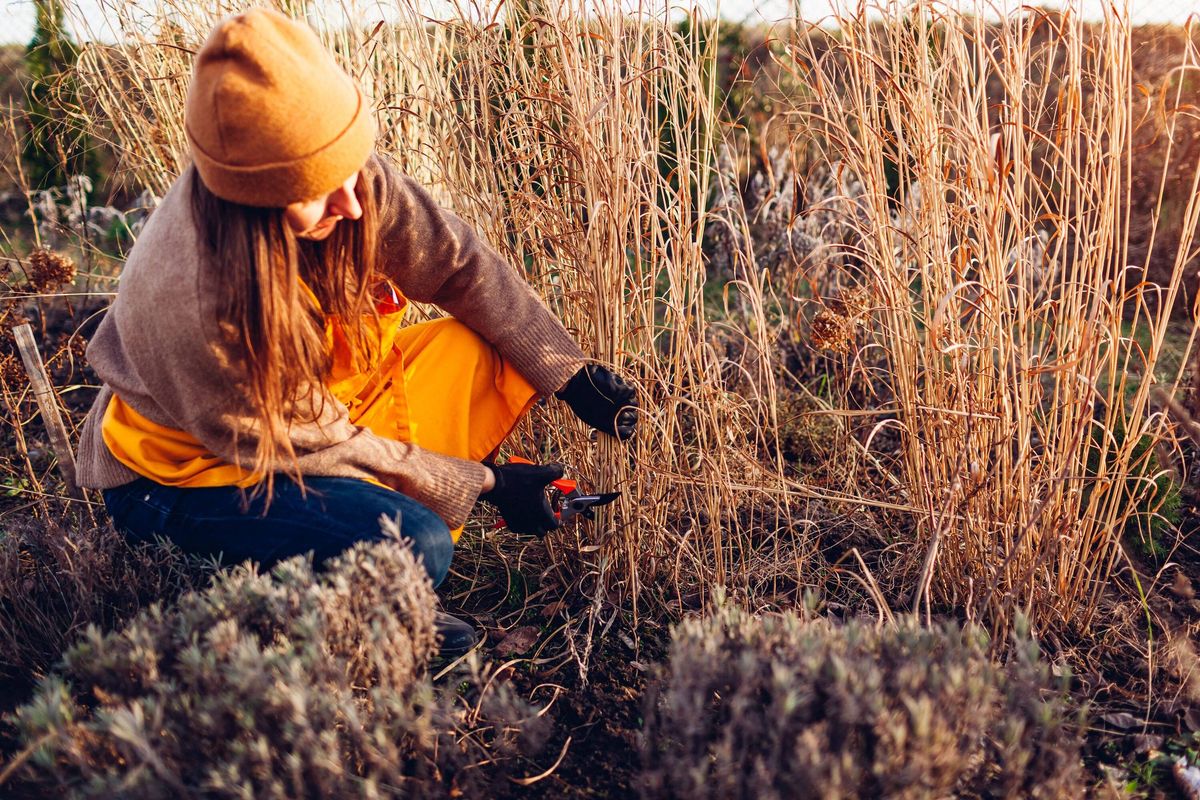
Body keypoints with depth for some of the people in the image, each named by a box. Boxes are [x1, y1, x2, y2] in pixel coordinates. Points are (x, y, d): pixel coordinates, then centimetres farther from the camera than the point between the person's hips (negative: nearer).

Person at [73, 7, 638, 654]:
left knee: (499, 351, -8)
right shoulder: (193, 306, -35)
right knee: (412, 547, -31)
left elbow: (457, 265, -8)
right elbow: (307, 444, -24)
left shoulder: (343, 177, -21)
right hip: (193, 467, -7)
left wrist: (571, 374, -13)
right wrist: (480, 484, -16)